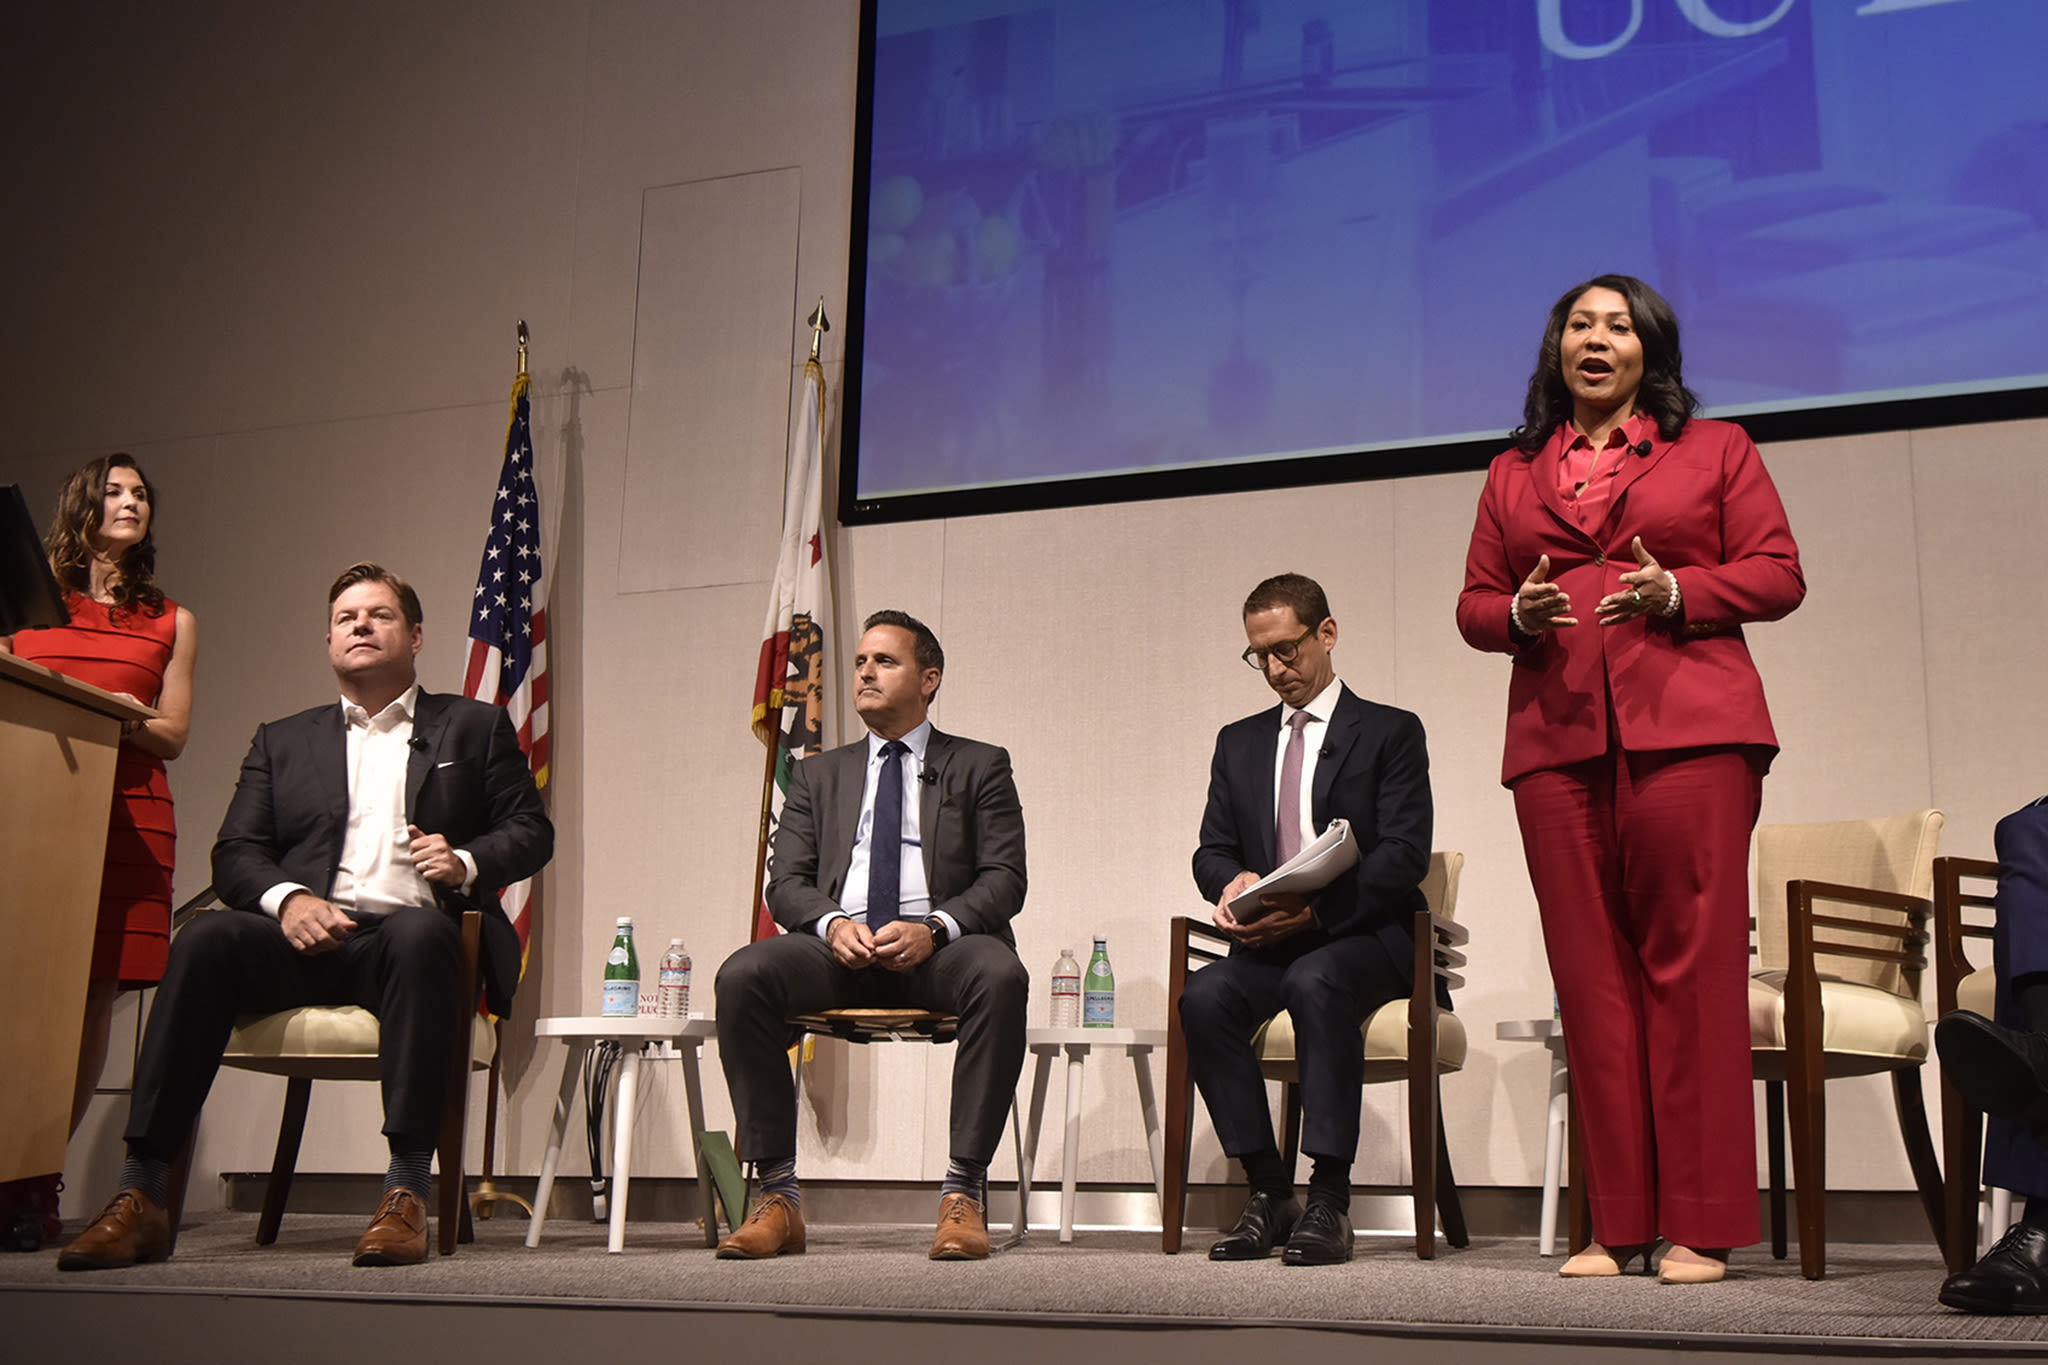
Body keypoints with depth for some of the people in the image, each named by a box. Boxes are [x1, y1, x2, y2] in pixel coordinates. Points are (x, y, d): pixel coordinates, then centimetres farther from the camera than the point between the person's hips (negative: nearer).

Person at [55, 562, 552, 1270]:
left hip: (413, 933, -2)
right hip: (308, 937, 2)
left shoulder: (476, 727, 20)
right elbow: (235, 853, 13)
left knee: (421, 933, -38)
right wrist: (285, 898, -9)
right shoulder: (282, 740, 24)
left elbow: (531, 832, 14)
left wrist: (467, 862, -8)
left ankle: (406, 1193, -41)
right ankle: (142, 1197, -31)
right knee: (207, 939, -29)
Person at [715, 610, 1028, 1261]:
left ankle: (964, 1194, -29)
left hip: (938, 946, -2)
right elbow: (787, 882, 12)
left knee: (1000, 975, -36)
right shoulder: (819, 774, 23)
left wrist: (934, 928, -17)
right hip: (839, 942, 2)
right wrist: (832, 923, -12)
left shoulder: (980, 767, 15)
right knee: (742, 975, -28)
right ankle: (777, 1196, -22)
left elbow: (1004, 879, 3)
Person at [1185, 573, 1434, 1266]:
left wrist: (1315, 910, -22)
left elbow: (1405, 855, -7)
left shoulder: (1390, 732, 5)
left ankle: (1330, 1197, -31)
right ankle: (1268, 1193, -19)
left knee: (1313, 982, -37)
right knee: (1205, 996, -28)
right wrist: (1233, 884, -12)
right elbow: (1212, 850, 15)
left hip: (1366, 935, -4)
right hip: (1268, 942, 4)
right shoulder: (1239, 742, 20)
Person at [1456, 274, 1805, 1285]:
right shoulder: (1512, 475, 22)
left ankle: (1700, 1228, -3)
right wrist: (1517, 613, -3)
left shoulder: (1716, 449, 15)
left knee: (1691, 966, -8)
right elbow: (1474, 602, 19)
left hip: (1688, 730, -3)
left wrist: (1676, 591, -9)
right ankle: (1618, 1224, 5)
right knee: (1590, 976, 0)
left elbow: (1778, 574, 8)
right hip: (1557, 738, 3)